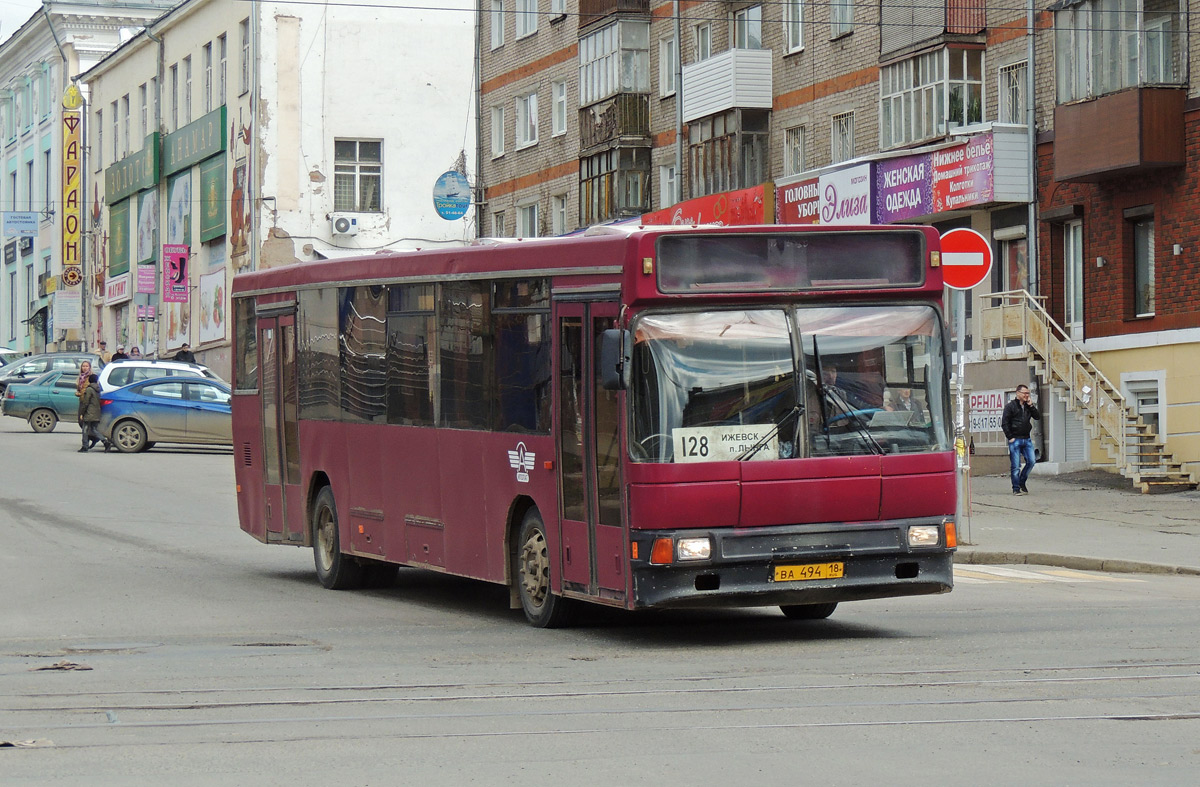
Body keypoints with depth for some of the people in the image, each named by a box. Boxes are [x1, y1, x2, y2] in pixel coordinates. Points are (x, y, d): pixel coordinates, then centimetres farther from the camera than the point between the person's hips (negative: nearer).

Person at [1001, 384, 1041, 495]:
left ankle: (1022, 482, 19)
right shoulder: (1010, 406, -3)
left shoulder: (1029, 406, 14)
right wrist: (1010, 437, -11)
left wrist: (1031, 406, -5)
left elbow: (1038, 417, 7)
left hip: (1026, 439, 5)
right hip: (1015, 440, -5)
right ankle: (1016, 488, 3)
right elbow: (1004, 423, -6)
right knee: (1015, 466, -4)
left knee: (1031, 461, -1)